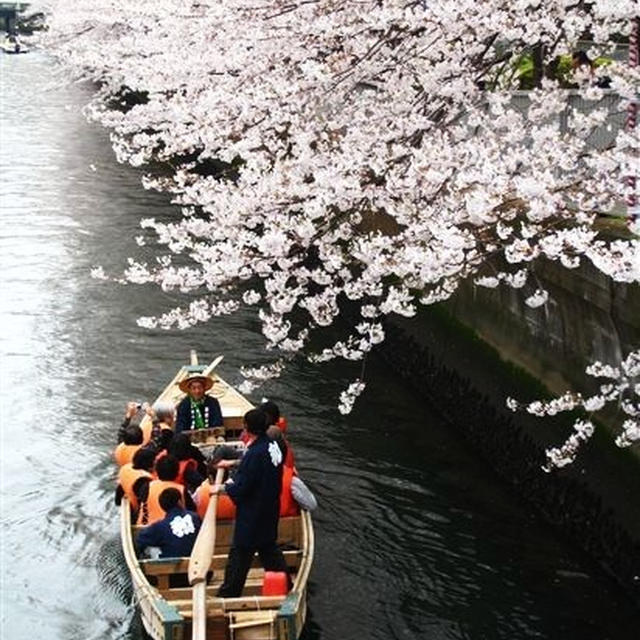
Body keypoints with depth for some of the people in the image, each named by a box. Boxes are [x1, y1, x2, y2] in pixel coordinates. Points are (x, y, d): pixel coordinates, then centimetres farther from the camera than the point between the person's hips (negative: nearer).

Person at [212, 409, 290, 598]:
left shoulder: (255, 454, -26)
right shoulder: (274, 447, 0)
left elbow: (241, 489, -23)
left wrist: (222, 488, -6)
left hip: (252, 515, -9)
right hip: (270, 510, 9)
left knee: (240, 554, 3)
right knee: (269, 548, 22)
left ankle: (228, 595, 12)